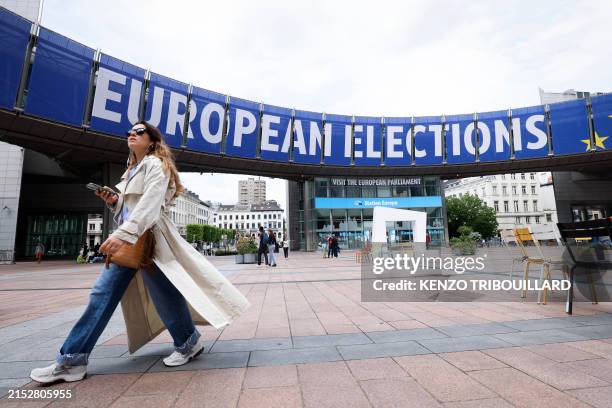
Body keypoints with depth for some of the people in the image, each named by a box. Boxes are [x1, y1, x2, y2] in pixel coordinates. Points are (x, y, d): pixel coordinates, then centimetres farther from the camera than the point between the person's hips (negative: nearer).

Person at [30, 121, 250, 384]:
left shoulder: (155, 164, -5)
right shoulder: (131, 170, 22)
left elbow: (150, 203, -22)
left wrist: (124, 234, -33)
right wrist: (113, 201, 5)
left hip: (149, 238, -9)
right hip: (127, 240, 9)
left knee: (164, 295, -2)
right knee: (102, 293, 6)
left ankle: (189, 343, 18)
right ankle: (72, 360, 14)